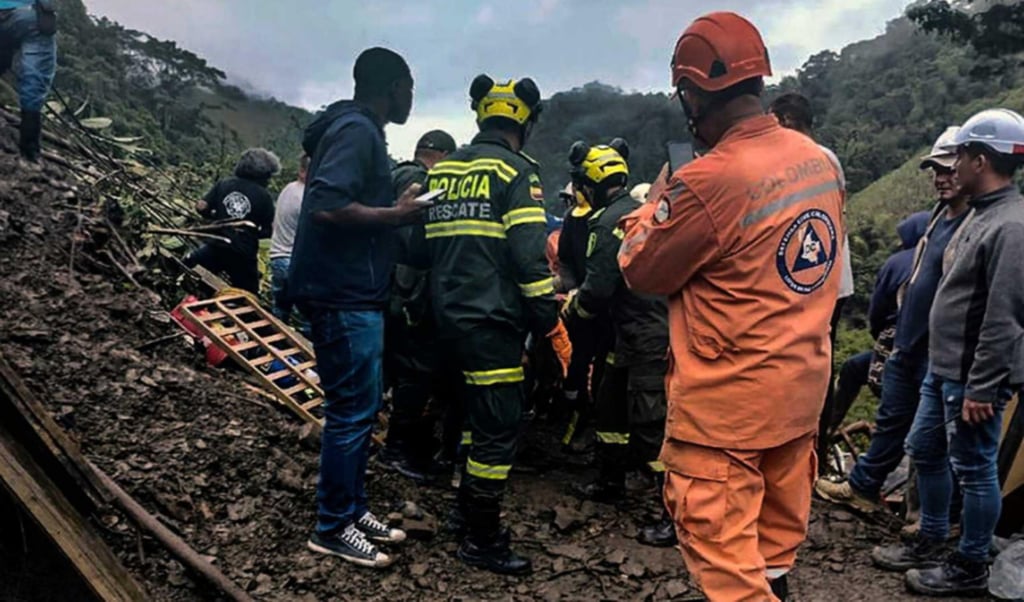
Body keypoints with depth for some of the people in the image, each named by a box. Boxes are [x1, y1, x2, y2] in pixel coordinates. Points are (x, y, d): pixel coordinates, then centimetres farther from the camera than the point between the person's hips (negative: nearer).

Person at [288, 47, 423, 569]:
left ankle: (353, 509, 27)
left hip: (354, 292, 11)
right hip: (344, 294, -11)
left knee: (359, 408, 16)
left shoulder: (359, 129, 18)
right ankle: (333, 527, 10)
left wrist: (397, 209, 13)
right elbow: (327, 206, -26)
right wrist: (397, 215, -16)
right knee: (352, 411, -2)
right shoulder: (357, 130, -14)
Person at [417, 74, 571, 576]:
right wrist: (553, 325, -10)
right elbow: (529, 257, -16)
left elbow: (427, 244, 16)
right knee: (499, 426, 0)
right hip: (493, 321, -8)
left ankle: (465, 506, 34)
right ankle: (482, 539, 9)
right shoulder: (516, 171, -8)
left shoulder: (442, 170, 13)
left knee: (478, 412, 22)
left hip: (450, 314, 8)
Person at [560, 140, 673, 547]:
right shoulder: (639, 211, 15)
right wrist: (582, 296, 19)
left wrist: (572, 307, 2)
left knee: (650, 426, -7)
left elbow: (596, 292, -18)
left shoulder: (611, 222, -15)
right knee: (610, 404, 21)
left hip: (648, 339, -10)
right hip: (639, 332, 10)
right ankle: (610, 483, 36)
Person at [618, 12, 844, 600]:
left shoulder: (708, 180, -23)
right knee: (777, 538, 23)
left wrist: (652, 208, 9)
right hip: (803, 386, 8)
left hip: (728, 401, -8)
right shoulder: (820, 160, 2)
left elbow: (642, 271, -9)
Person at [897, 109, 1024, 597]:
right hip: (942, 368, 10)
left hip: (971, 378, -10)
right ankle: (931, 541, 36)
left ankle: (969, 569, 20)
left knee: (973, 470, 4)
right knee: (924, 451, 19)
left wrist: (981, 386, -22)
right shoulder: (980, 213, 11)